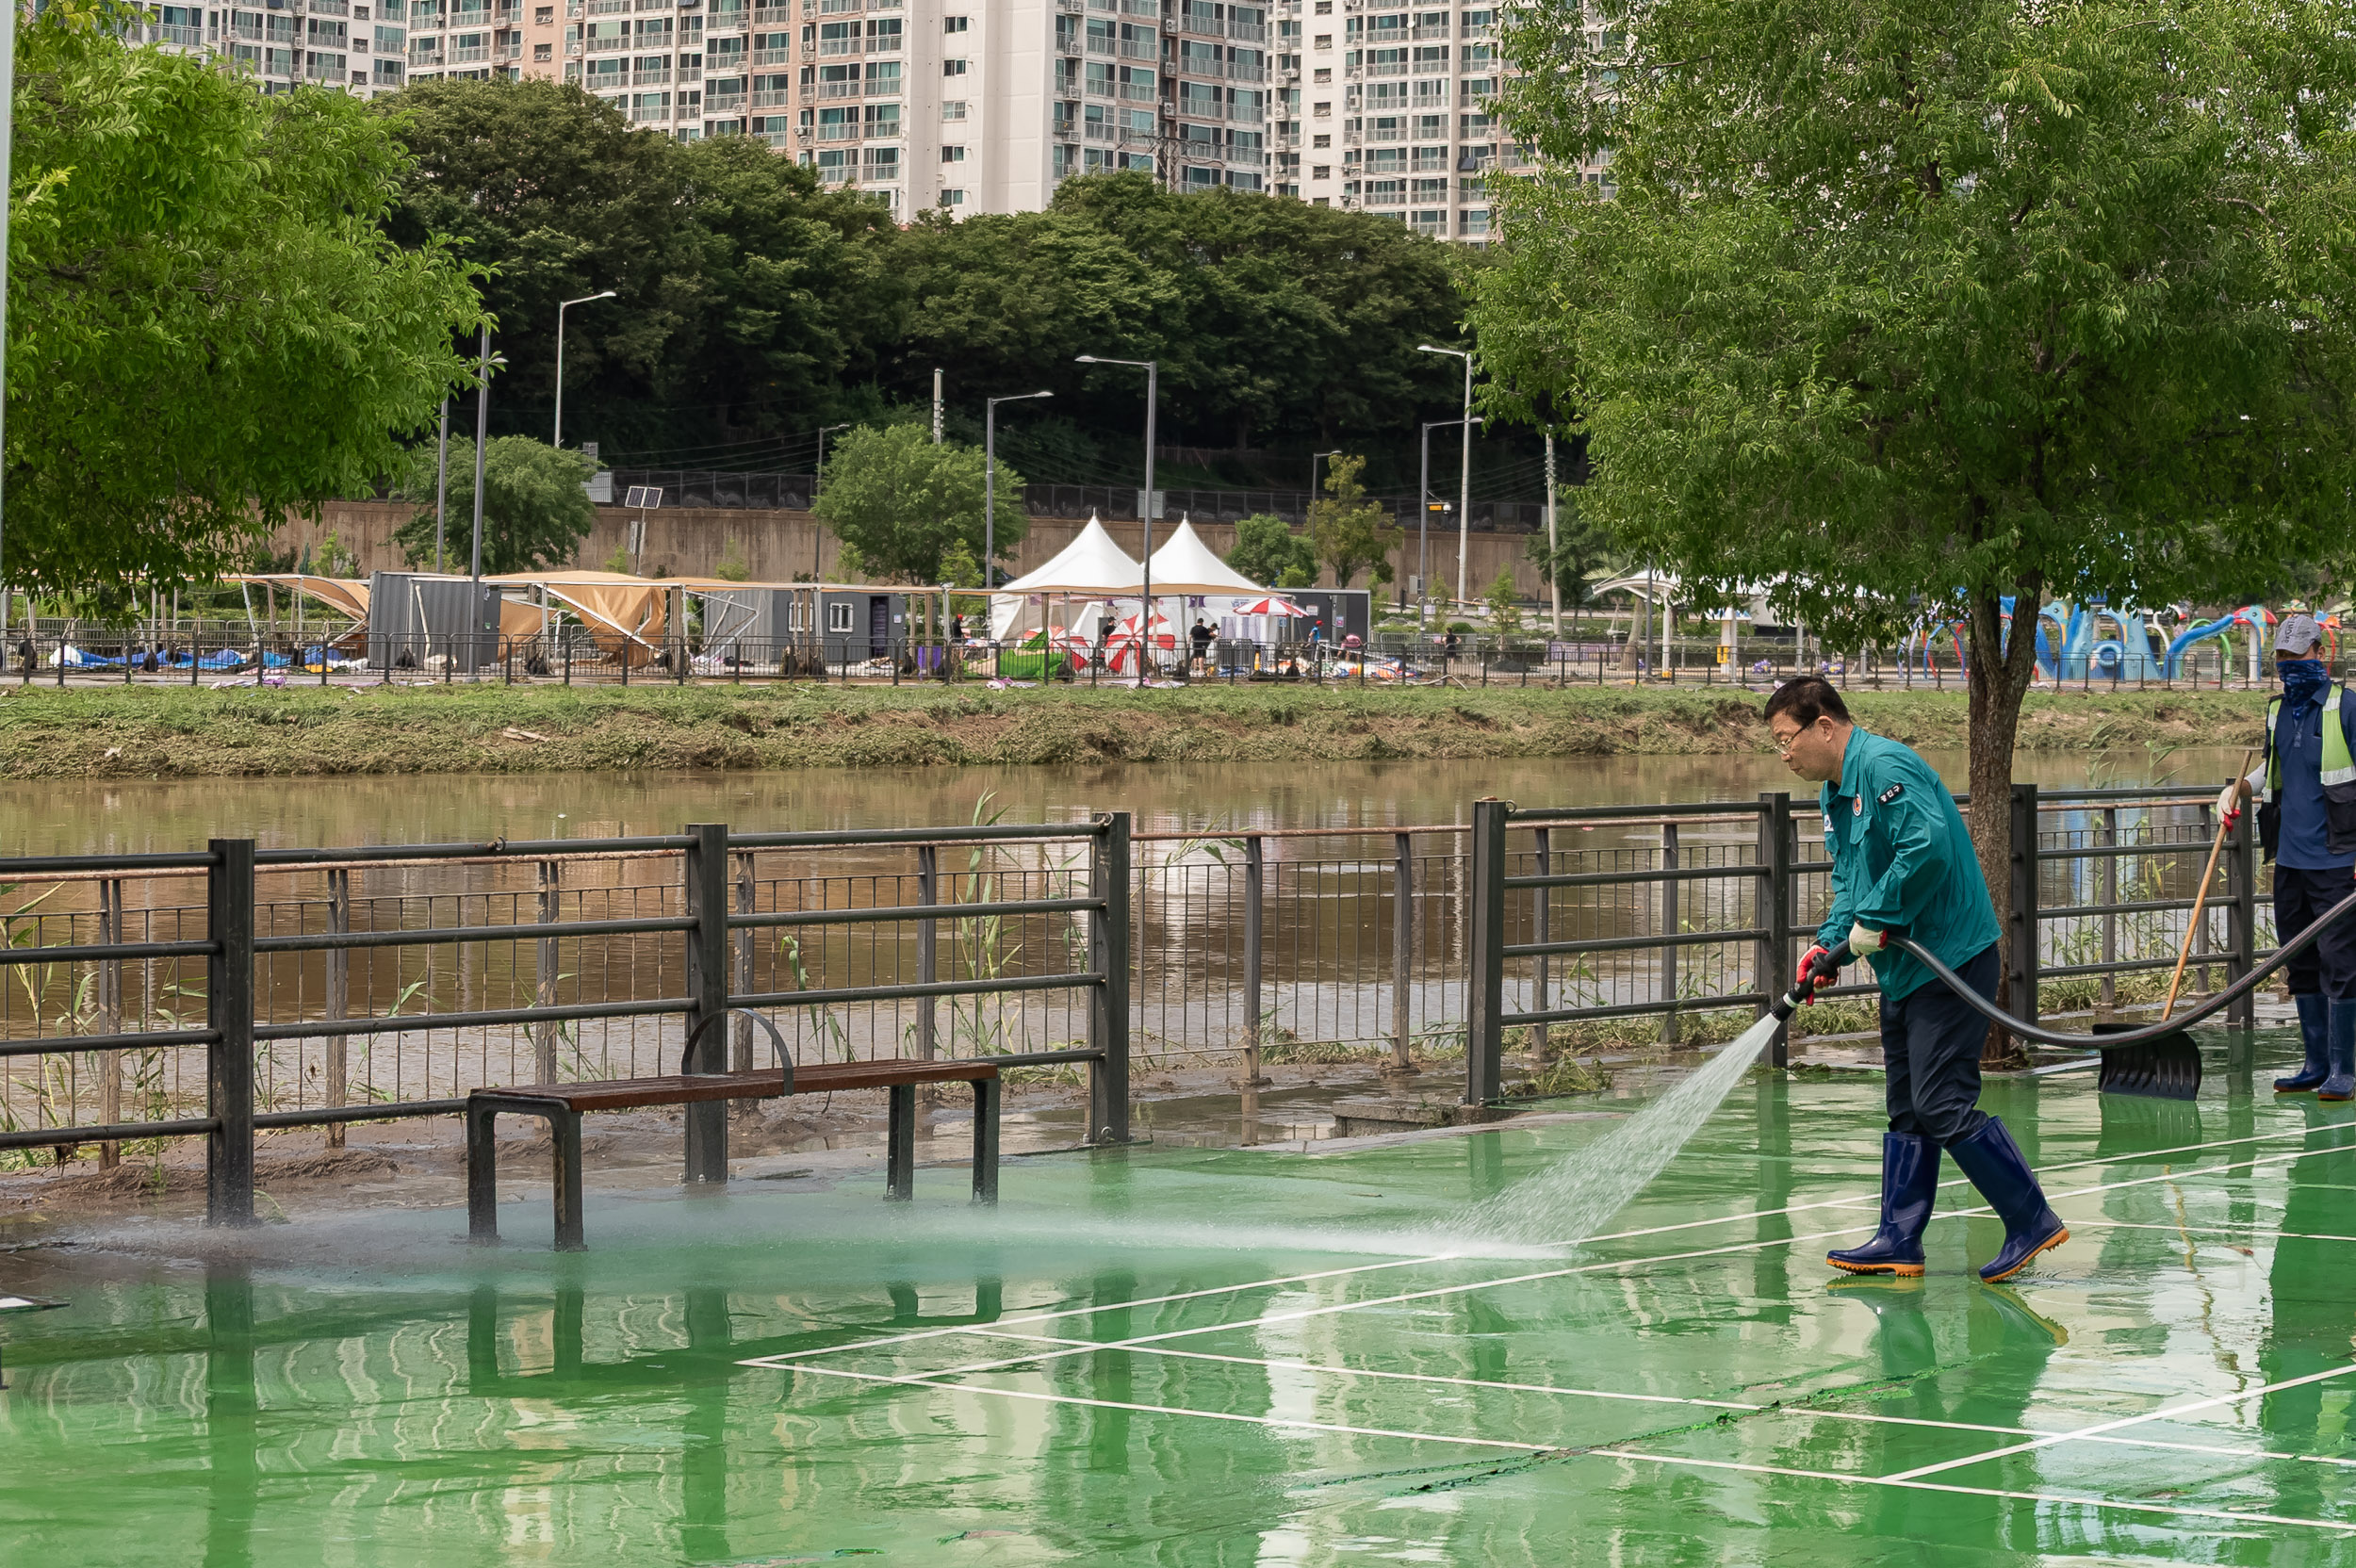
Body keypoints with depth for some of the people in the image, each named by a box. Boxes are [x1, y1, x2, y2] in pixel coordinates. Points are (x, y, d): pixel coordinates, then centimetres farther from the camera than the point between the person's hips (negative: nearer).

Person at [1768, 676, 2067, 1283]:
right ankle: (1899, 1243, 15)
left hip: (1951, 958, -11)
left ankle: (2033, 1222, -5)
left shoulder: (1885, 767, -17)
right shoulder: (1836, 793, 16)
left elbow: (1928, 846, -29)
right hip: (1905, 970, 11)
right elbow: (1849, 884, 19)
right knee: (1907, 1111, 11)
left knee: (1943, 1105, -12)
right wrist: (1829, 943, 2)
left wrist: (1876, 919, -21)